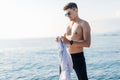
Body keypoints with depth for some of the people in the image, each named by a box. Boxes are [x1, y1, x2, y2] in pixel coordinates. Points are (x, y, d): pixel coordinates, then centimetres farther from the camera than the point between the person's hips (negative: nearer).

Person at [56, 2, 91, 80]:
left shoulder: (84, 24, -8)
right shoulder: (68, 24, 12)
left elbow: (87, 43, -19)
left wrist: (70, 42, -27)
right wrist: (60, 39, -5)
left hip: (78, 57, -7)